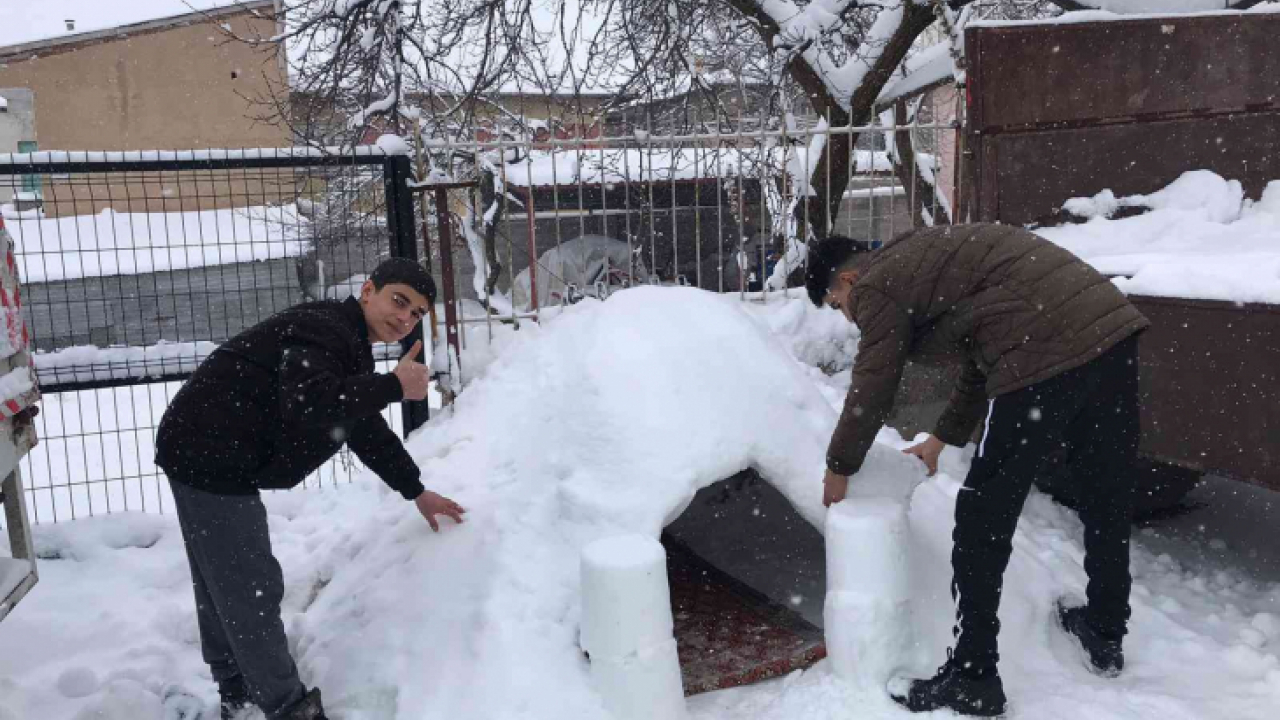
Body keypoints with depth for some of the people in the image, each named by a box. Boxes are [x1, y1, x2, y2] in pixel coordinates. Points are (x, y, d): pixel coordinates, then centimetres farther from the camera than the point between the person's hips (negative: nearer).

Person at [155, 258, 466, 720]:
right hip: (209, 459, -11)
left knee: (222, 586, 23)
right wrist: (394, 386, -33)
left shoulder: (348, 348, 14)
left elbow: (366, 431, 21)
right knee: (252, 590, -2)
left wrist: (416, 493, 22)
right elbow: (310, 406, -40)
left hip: (214, 458, 11)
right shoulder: (322, 330, -20)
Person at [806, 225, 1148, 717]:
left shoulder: (877, 286, 3)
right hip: (1112, 324, 10)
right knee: (1107, 496, 22)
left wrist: (839, 468, 21)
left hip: (1045, 356, -10)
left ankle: (973, 679, 11)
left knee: (984, 519, 1)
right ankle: (1106, 634, 41)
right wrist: (941, 439, 41)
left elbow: (870, 392, 5)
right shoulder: (923, 258, 30)